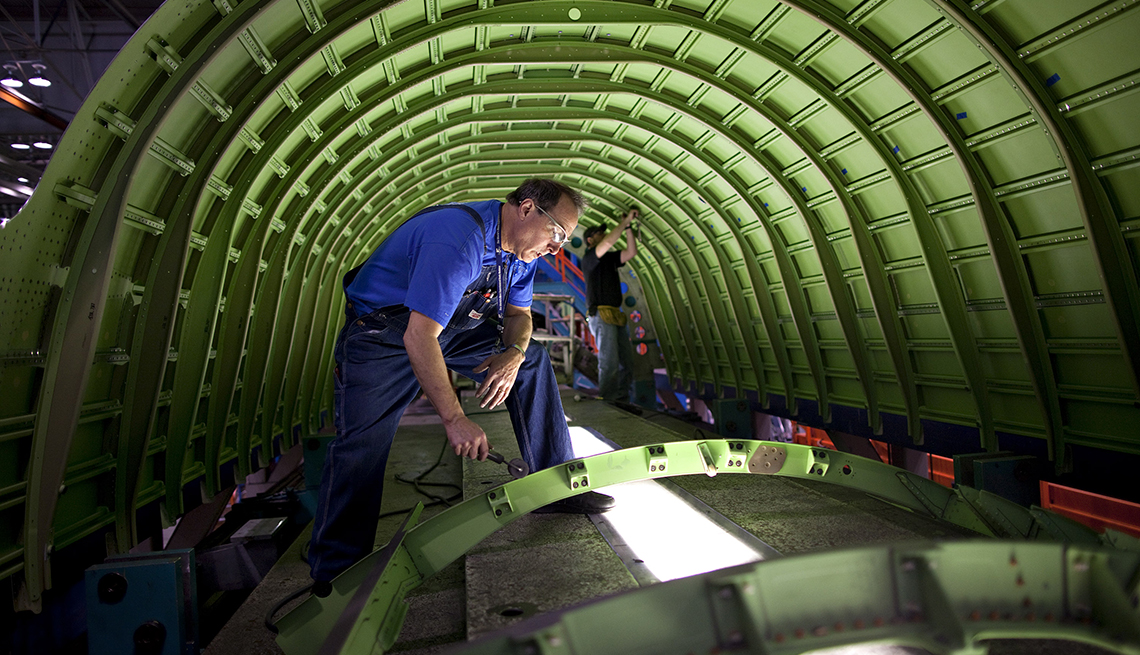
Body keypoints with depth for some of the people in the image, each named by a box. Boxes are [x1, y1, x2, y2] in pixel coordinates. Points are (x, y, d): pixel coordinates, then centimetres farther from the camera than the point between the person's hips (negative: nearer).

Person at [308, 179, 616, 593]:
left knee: (533, 358, 1)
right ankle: (335, 580, 5)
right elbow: (419, 337, -35)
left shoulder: (522, 249, -4)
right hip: (384, 334, -7)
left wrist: (513, 353, -18)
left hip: (451, 327, 8)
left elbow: (518, 313, 5)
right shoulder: (458, 238, -33)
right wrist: (454, 419, -33)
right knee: (362, 445, -15)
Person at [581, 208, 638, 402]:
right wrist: (625, 221, -11)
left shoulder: (609, 258, 22)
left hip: (616, 316, 8)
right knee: (609, 364, -14)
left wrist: (628, 227, 5)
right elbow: (608, 242, -18)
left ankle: (622, 404, 13)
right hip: (601, 315, -8)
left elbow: (631, 252, 10)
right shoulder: (588, 258, -1)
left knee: (627, 362, 6)